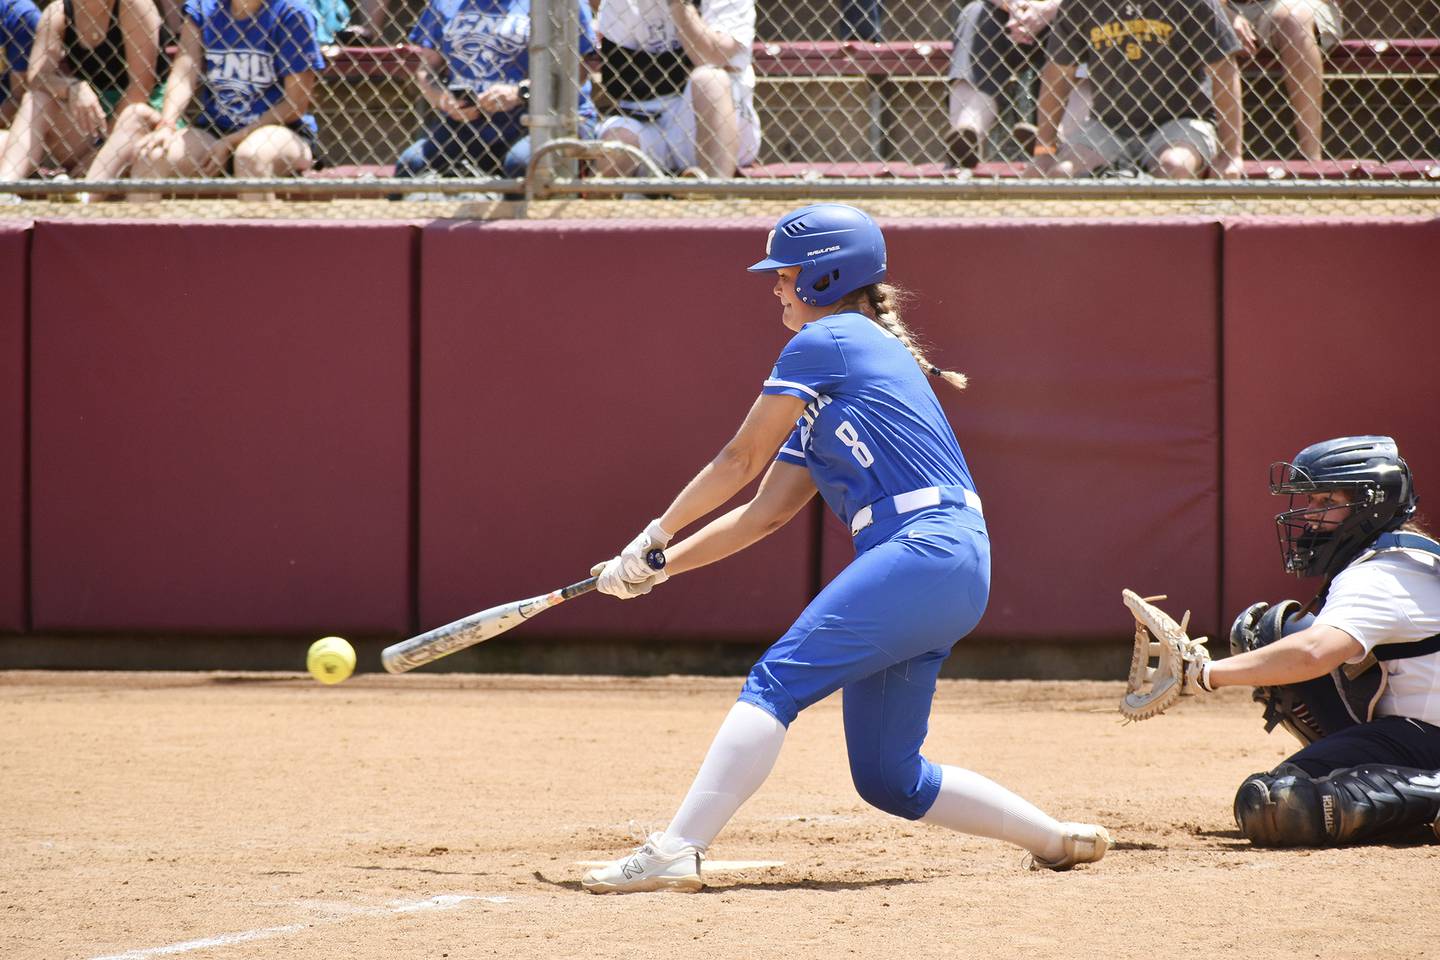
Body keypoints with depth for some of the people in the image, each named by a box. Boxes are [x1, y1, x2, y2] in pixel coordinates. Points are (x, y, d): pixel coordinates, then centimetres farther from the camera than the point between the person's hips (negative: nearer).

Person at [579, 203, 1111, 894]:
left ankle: (674, 853, -29)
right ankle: (1058, 841, 19)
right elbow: (767, 512, 23)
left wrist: (655, 536, 12)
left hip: (929, 549, -10)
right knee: (887, 779, 11)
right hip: (950, 571, 10)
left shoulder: (826, 342, 0)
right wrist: (659, 567, 16)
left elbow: (741, 460, 3)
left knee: (776, 682, -19)